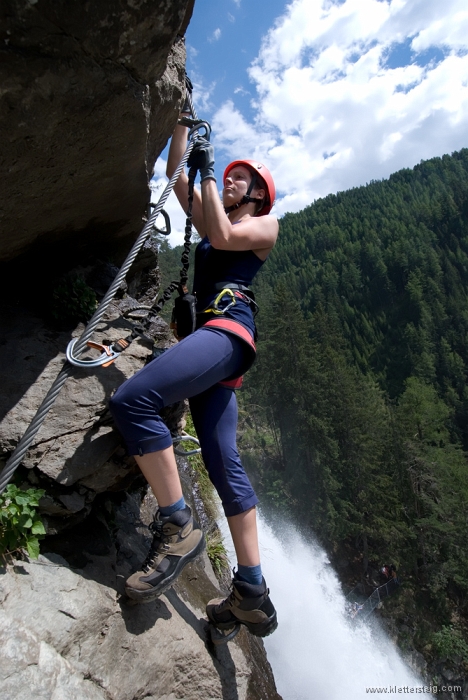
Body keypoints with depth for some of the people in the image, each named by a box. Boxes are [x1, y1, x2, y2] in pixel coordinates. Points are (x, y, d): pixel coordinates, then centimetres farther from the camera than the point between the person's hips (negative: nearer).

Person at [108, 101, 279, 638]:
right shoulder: (216, 219, 32)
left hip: (228, 328, -7)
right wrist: (182, 120, 35)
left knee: (131, 399, -28)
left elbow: (222, 237, -6)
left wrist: (207, 171, 5)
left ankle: (177, 528, -18)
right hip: (208, 337, 8)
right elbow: (176, 176, 33)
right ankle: (252, 594, 7)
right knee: (223, 463, 0)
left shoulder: (266, 224, 14)